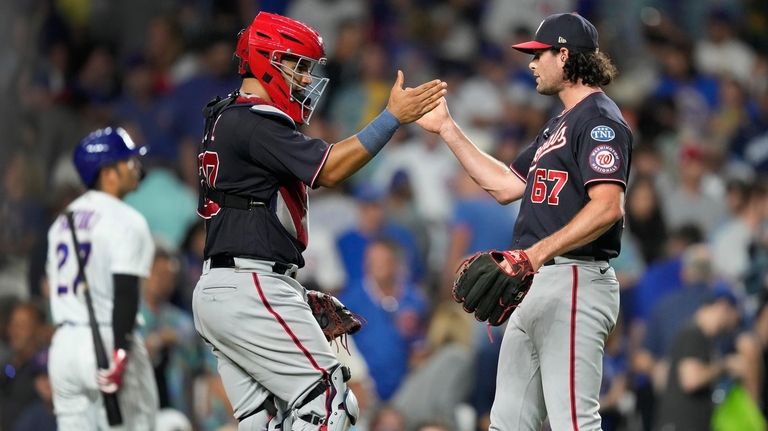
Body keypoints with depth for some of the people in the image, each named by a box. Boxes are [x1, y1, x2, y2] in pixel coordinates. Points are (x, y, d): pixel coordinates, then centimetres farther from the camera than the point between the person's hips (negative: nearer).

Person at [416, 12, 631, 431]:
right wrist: (447, 128, 25)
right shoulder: (558, 125, 23)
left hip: (574, 283, -11)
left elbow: (608, 207, -22)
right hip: (535, 287, 11)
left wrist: (538, 253, -28)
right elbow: (505, 185, 26)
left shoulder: (600, 120, -10)